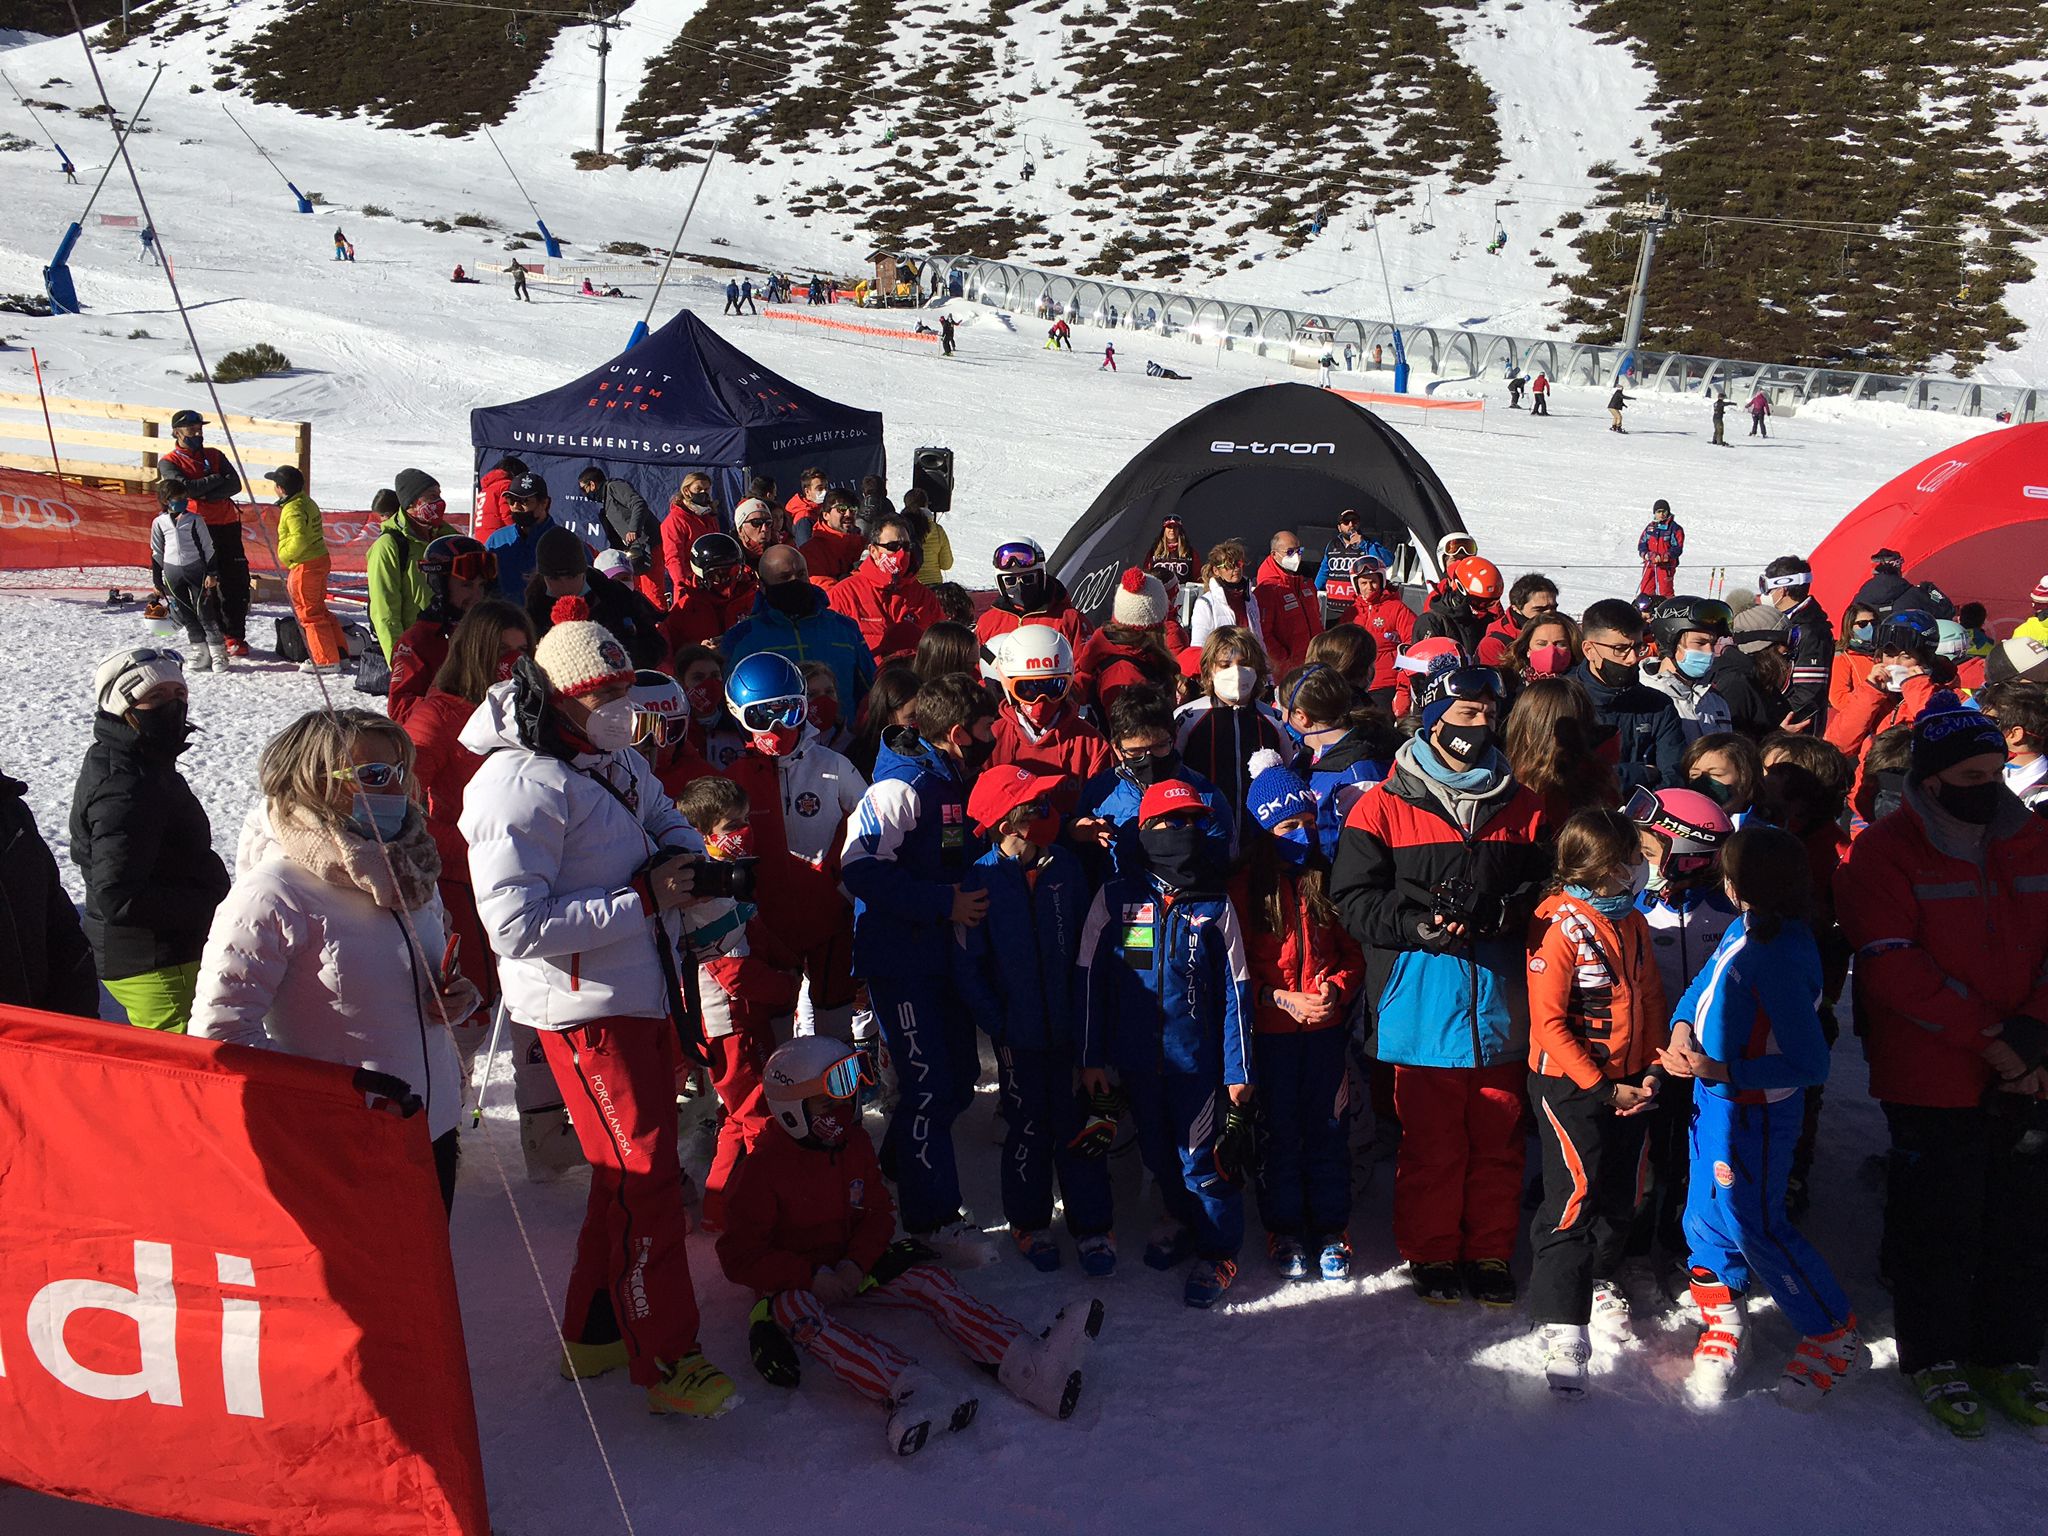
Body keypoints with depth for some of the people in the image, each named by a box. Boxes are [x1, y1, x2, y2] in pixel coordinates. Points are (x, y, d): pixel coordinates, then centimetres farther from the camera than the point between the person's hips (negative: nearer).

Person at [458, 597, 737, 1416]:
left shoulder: (616, 761, 9)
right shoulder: (520, 785, -19)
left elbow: (668, 821, 23)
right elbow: (517, 924, -25)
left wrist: (679, 857, -3)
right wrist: (643, 902, -24)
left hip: (647, 993, 9)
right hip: (586, 1009, -9)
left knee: (634, 1171, 18)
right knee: (647, 1180, -3)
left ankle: (595, 1330, 34)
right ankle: (665, 1360, 11)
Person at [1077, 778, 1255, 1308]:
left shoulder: (1215, 905, -3)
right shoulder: (1115, 898, -3)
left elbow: (1236, 990, -1)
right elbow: (1090, 979, 1)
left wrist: (1240, 1069, -3)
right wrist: (1091, 1057, 1)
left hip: (1200, 1060, -2)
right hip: (1138, 1060, 2)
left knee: (1204, 1161, 0)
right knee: (1159, 1154, 17)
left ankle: (1218, 1252, 20)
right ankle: (1181, 1220, 42)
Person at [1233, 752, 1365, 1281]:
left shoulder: (1328, 881, 3)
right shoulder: (1245, 889, -4)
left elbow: (1354, 954, 9)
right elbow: (1236, 969, -1)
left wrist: (1338, 987, -10)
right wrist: (1282, 999, -13)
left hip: (1327, 1028, 2)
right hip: (1270, 1032, -2)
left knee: (1329, 1128, 7)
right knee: (1279, 1133, 7)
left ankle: (1330, 1230, 20)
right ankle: (1285, 1232, 20)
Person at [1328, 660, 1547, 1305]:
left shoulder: (1522, 806, 9)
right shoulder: (1385, 806, -2)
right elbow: (1354, 899, -5)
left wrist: (1499, 913, -11)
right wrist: (1419, 924, -19)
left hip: (1499, 1002, 3)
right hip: (1422, 1002, -3)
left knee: (1498, 1139, 11)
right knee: (1430, 1142, 5)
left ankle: (1490, 1254, 26)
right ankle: (1430, 1254, 21)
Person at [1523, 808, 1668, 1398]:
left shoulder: (1631, 919, 7)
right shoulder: (1558, 927, -16)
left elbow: (1649, 998, 14)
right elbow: (1550, 1023, -17)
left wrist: (1651, 1071, 2)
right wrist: (1600, 1089, -16)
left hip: (1628, 1084, 7)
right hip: (1570, 1084, -7)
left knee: (1619, 1195, 15)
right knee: (1576, 1195, -12)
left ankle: (1601, 1283, 39)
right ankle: (1561, 1328, -8)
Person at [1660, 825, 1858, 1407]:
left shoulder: (1780, 960, -29)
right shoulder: (1745, 926, -2)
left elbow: (1810, 1065, -25)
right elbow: (1704, 984, 13)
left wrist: (1722, 1072, -26)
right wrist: (1683, 1025, -6)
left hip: (1751, 1112, -8)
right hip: (1714, 1100, 8)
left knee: (1753, 1225, 6)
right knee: (1705, 1218, 18)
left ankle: (1832, 1335, 26)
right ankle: (1722, 1320, 39)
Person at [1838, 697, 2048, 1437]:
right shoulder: (1885, 851, -8)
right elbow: (1892, 966, -15)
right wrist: (1984, 1036, -18)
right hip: (1931, 1079, -4)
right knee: (1939, 1223, 5)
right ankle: (1934, 1358, 21)